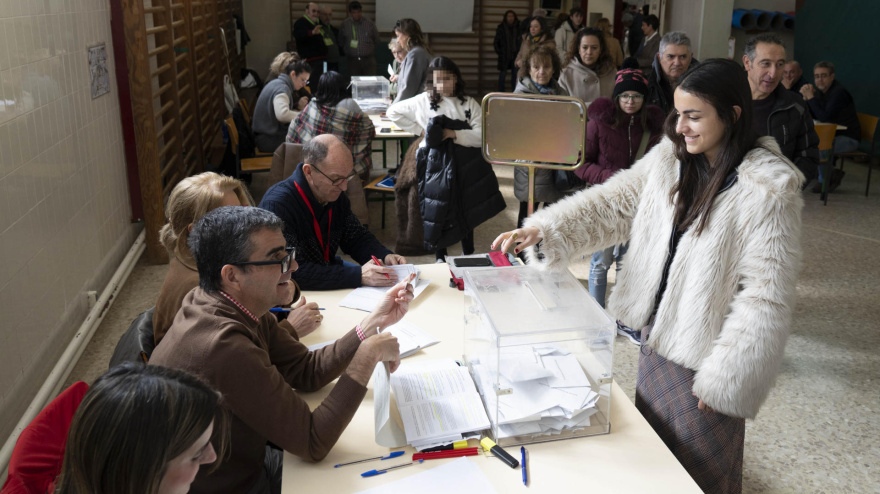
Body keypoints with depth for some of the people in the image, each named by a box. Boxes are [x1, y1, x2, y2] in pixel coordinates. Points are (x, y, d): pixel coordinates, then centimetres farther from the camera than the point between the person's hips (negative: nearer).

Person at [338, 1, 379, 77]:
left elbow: (376, 40, 14)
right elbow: (341, 42, 16)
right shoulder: (344, 25, 5)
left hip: (368, 59, -1)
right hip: (352, 59, 1)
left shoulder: (370, 24, 3)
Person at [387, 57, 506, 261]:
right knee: (438, 212, 4)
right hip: (437, 164, -1)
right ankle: (440, 258, 18)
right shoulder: (424, 101, 2)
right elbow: (393, 112, 10)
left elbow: (482, 136, -8)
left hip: (465, 165, 1)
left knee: (466, 209, 9)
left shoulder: (469, 104, 2)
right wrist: (419, 129, 3)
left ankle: (469, 257, 24)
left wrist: (453, 134, -19)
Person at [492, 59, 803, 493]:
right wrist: (543, 230, -16)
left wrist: (725, 375, -20)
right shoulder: (669, 158, -1)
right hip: (657, 334, 6)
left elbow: (765, 295, -20)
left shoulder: (768, 191, -20)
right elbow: (613, 202, -2)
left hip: (704, 354, -6)